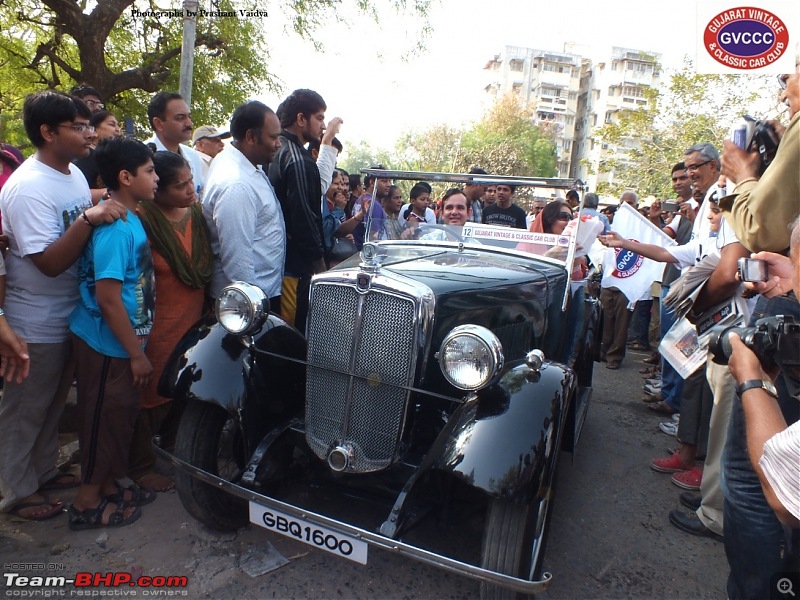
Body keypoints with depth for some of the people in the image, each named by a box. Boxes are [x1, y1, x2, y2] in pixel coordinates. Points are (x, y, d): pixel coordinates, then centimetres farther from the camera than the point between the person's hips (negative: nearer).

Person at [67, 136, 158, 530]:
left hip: (122, 340, 9)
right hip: (108, 345, -9)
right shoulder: (115, 228, -22)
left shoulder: (129, 218, 6)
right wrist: (136, 353, -20)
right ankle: (87, 503, 24)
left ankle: (110, 487, 36)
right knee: (104, 420, 6)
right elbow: (108, 297, -24)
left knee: (119, 418, 19)